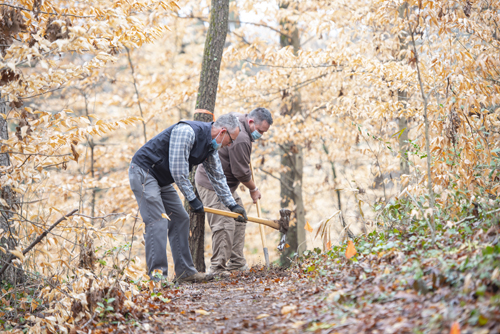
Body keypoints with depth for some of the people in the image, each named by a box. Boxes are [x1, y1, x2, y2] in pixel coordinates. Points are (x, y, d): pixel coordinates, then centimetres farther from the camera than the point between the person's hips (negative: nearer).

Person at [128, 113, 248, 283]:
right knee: (157, 223, -15)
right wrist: (192, 199, -21)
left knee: (180, 219, 8)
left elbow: (218, 177, 16)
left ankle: (185, 271, 12)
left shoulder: (211, 146, 5)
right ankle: (157, 276, -13)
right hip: (143, 172, -10)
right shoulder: (186, 131, -25)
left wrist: (232, 205, 14)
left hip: (162, 179, 10)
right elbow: (177, 169, -27)